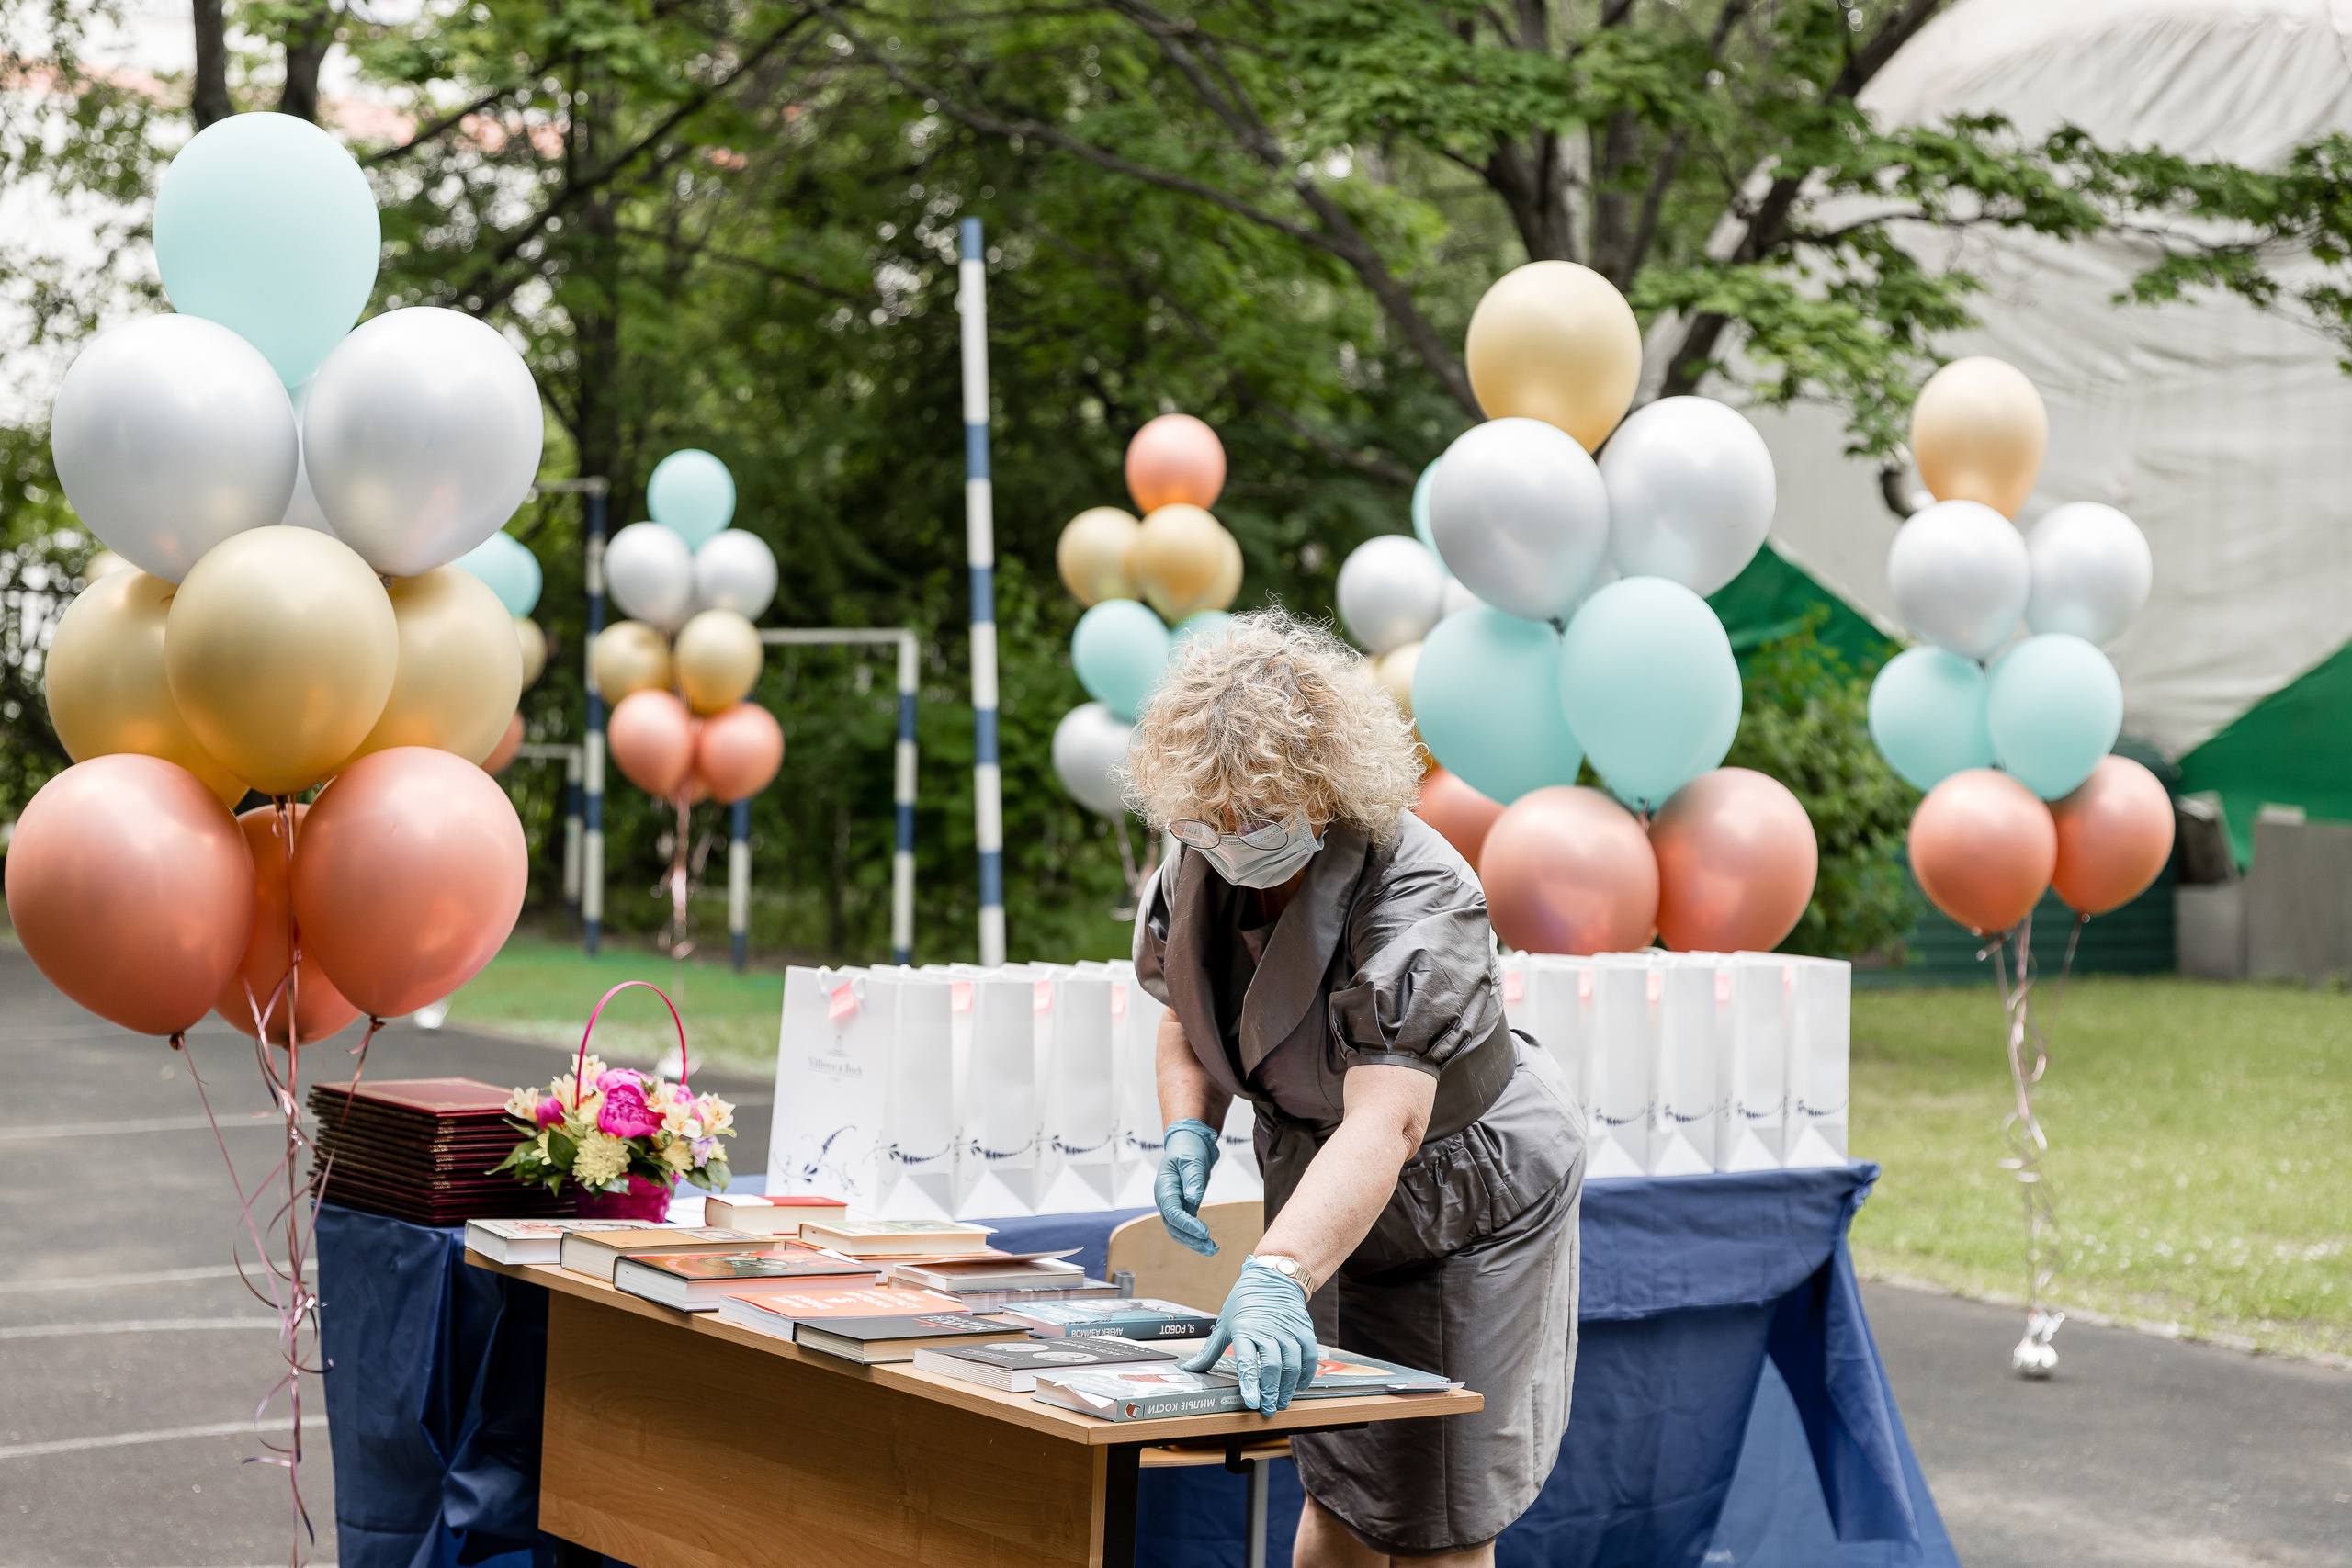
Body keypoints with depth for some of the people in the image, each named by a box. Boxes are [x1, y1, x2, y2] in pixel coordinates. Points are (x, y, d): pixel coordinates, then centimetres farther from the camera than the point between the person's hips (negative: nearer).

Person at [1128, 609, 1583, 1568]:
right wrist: (1188, 1131, -15)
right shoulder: (1201, 865, -12)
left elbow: (1384, 1127, -48)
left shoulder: (1417, 902, -35)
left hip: (1464, 1208, -6)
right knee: (1336, 1490, 15)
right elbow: (1188, 1022, 7)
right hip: (1322, 1201, 6)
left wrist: (1276, 1277, -62)